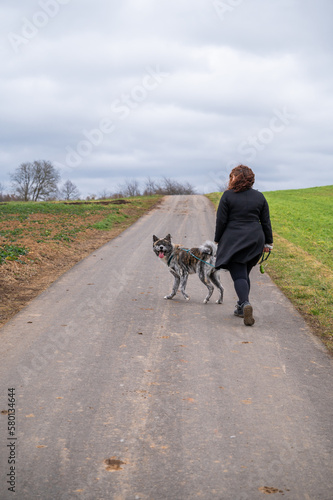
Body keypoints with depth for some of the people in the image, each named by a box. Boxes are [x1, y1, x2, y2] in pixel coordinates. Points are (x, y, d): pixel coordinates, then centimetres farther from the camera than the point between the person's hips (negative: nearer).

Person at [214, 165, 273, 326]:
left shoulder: (228, 196, -6)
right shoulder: (260, 197, 6)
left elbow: (221, 221, -4)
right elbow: (266, 222, 10)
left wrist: (218, 240, 7)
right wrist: (268, 242, 17)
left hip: (233, 240, -4)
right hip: (254, 240, 4)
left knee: (238, 275, -5)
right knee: (245, 273, 18)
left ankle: (245, 303, -27)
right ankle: (241, 307, 24)